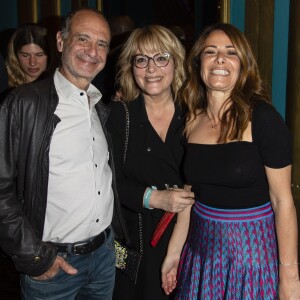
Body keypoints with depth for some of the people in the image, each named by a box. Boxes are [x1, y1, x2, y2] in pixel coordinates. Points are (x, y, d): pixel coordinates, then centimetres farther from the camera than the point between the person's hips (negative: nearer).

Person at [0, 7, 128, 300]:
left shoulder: (103, 109, 6)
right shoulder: (24, 103, -14)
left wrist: (117, 237, 12)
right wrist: (33, 257, -14)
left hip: (105, 253, 6)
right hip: (52, 263, -5)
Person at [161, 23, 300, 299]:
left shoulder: (262, 118, -14)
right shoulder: (192, 120, 1)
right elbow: (190, 193, 8)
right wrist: (174, 252, 10)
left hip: (251, 247, -4)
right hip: (200, 247, 4)